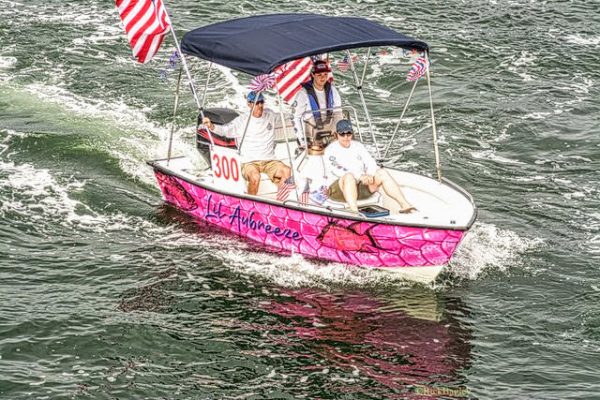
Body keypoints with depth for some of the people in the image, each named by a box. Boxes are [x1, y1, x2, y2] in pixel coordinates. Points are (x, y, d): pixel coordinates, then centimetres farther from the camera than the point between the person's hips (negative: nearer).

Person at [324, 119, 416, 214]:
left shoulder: (358, 146, 14)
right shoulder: (331, 150, -4)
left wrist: (370, 175, -20)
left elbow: (371, 163, 3)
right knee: (349, 176, -38)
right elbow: (337, 169, -20)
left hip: (361, 185, 5)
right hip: (339, 188, -5)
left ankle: (405, 205, -26)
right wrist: (360, 176, -31)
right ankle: (354, 213, -58)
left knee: (382, 173, -16)